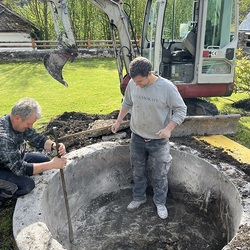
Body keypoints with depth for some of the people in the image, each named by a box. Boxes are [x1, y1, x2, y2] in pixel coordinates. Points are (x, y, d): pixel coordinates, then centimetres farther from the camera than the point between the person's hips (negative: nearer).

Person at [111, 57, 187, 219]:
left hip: (159, 141, -3)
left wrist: (168, 129, -25)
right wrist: (119, 121, 12)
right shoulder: (132, 84, -8)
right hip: (137, 138, 4)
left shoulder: (167, 87, -21)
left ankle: (160, 202, 34)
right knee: (138, 172, 19)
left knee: (160, 175, 12)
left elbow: (181, 110, -13)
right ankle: (139, 197, 41)